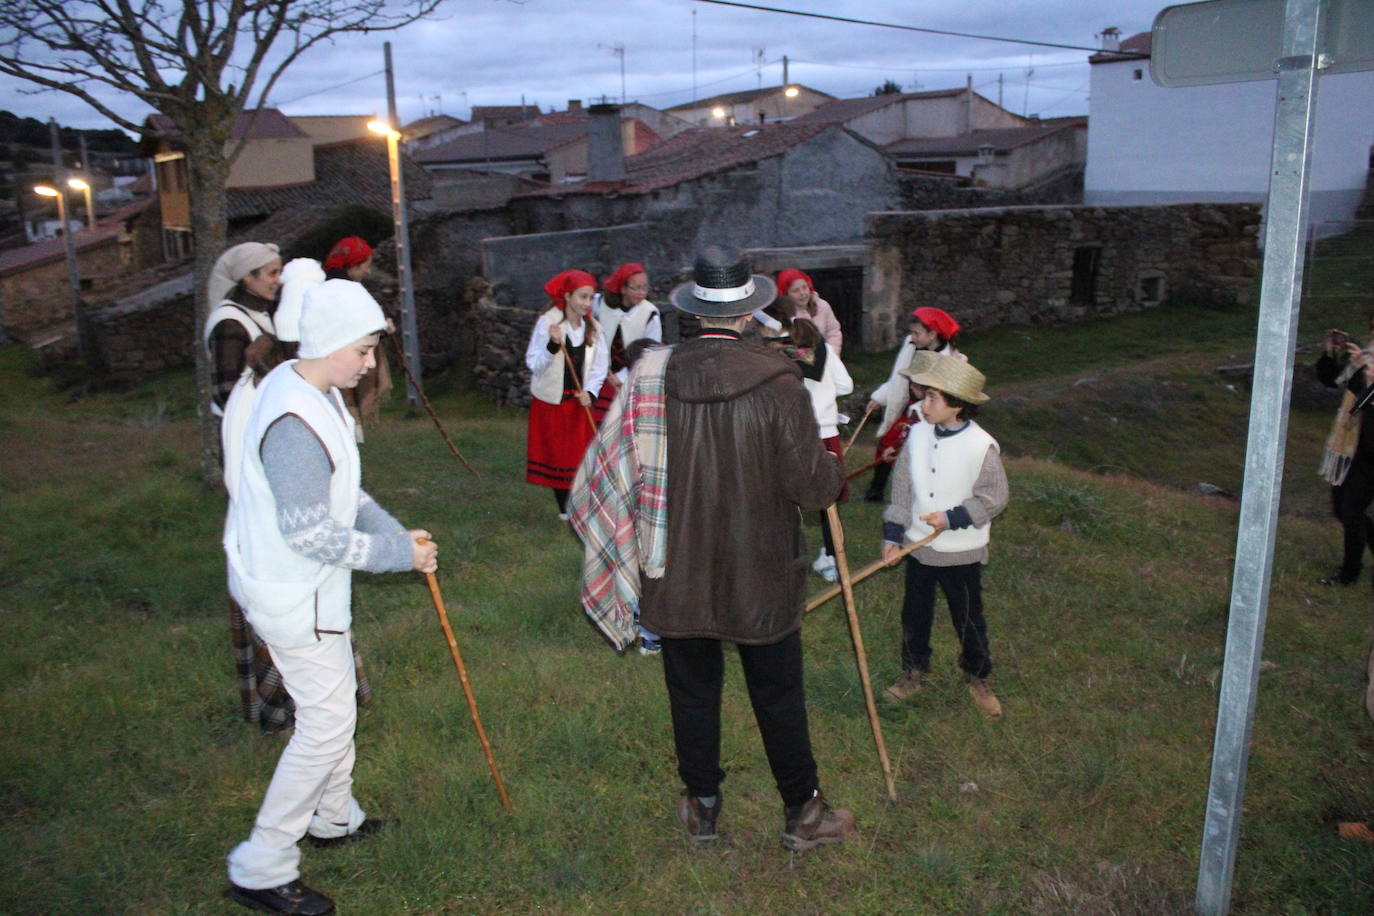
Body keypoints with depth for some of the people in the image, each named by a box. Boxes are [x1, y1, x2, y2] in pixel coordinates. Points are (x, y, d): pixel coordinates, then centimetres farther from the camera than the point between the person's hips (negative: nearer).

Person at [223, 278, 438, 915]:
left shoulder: (317, 392, 4)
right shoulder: (293, 423, -29)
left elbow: (342, 492, 12)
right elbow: (309, 532, -27)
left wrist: (397, 532, 3)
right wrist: (398, 553, -19)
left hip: (305, 581, 10)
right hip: (291, 593, -10)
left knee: (334, 701, 23)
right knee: (327, 723, -1)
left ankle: (333, 817, 43)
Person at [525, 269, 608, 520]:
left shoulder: (592, 327, 0)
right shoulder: (547, 323, -13)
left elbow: (600, 365, 3)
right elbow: (533, 364, -16)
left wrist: (589, 391, -13)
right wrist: (552, 345, -33)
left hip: (579, 400, 3)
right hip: (551, 400, -3)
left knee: (580, 451, 4)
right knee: (555, 452, 5)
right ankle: (564, 506, 17)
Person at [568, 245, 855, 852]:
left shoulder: (651, 376, -10)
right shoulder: (776, 381, -17)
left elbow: (613, 470, -3)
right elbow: (811, 486, -14)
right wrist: (835, 476, 8)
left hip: (678, 574, 2)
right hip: (761, 575, -2)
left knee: (692, 690, 18)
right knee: (778, 694, 14)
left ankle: (702, 809, 34)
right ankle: (801, 812, 31)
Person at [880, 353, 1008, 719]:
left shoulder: (981, 446, -18)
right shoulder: (918, 435, -5)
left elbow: (994, 498, -12)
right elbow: (902, 487, 1)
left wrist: (952, 518, -19)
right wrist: (893, 535, 0)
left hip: (962, 553, -4)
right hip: (918, 548, 4)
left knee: (969, 620, 12)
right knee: (914, 614, 16)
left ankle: (979, 678, 34)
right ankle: (914, 672, 36)